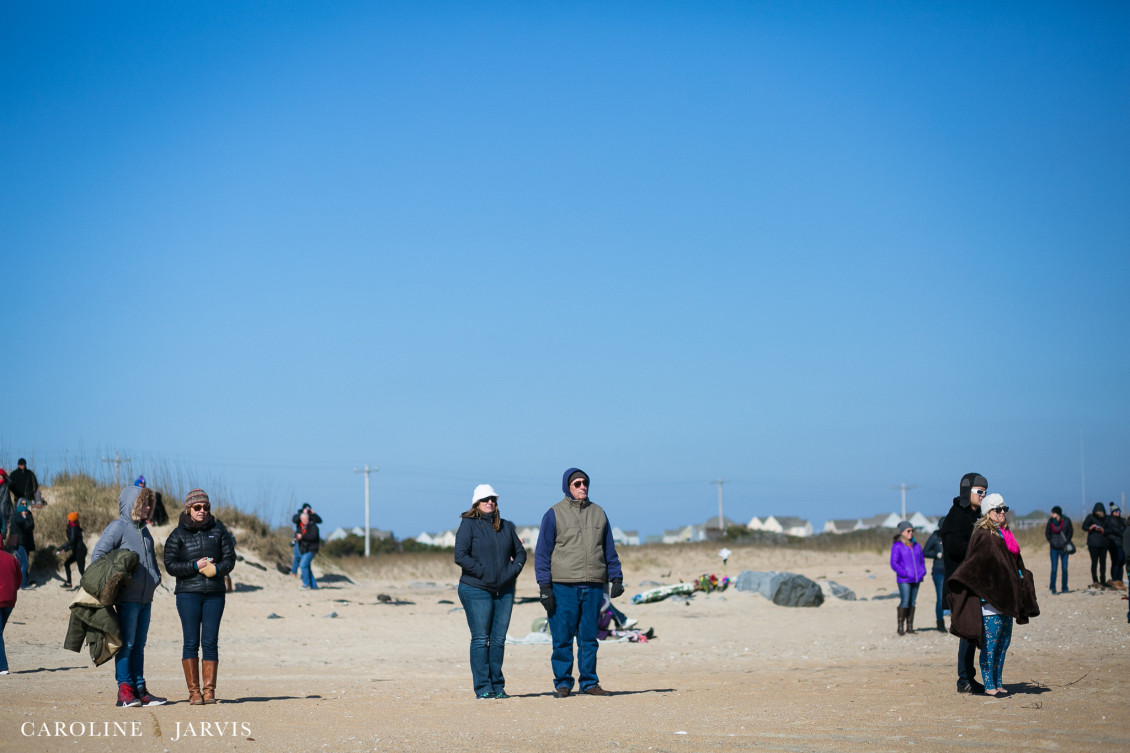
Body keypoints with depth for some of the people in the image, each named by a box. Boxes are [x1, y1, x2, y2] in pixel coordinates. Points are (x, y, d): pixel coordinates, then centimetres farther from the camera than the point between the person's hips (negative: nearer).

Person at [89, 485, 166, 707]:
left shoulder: (144, 531, 18)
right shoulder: (118, 527, -6)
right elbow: (98, 555, -11)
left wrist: (156, 577, 11)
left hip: (145, 598, 8)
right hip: (127, 597, -8)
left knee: (139, 645, 10)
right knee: (126, 644, -7)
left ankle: (139, 690, 12)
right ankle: (124, 691, -6)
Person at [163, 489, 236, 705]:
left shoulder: (218, 530, 10)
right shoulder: (178, 535, 3)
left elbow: (229, 559, 7)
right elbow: (170, 565, -2)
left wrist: (216, 569, -13)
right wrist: (195, 567, -14)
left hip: (215, 593, 2)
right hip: (188, 593, -2)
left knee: (210, 642, -1)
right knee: (191, 642, -3)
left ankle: (209, 690, 4)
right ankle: (194, 692, 0)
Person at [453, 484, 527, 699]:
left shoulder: (506, 526, 13)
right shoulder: (468, 525, -2)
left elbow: (520, 552, 20)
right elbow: (460, 556, -11)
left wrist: (513, 571, 2)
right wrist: (483, 572, -16)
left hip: (504, 591, 5)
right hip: (476, 590, -5)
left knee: (499, 640, 7)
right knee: (481, 639, -4)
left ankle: (497, 686, 13)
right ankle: (482, 688, -2)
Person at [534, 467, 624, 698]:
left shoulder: (598, 513, 14)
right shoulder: (554, 514, 2)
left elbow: (609, 550, 19)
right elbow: (542, 553, 0)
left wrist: (616, 578, 8)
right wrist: (544, 587, -8)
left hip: (593, 586, 3)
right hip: (563, 586, -3)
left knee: (589, 637, 6)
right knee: (562, 638, -3)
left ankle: (589, 682, 11)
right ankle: (563, 683, 5)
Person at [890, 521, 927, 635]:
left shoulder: (916, 545, 15)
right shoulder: (897, 546, -3)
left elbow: (922, 559, 23)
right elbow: (894, 563, -7)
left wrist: (922, 571, 5)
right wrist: (905, 574, -15)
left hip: (916, 579, 6)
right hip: (904, 580, -6)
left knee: (912, 603, 7)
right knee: (905, 602, -13)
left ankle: (910, 627, 11)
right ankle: (900, 627, -9)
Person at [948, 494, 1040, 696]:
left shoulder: (1005, 535, 17)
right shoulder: (984, 536, -8)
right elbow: (973, 563, -11)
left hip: (1006, 597, 8)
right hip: (989, 596, -8)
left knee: (1004, 641, 9)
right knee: (990, 641, -7)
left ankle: (998, 682, 15)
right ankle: (989, 685, -3)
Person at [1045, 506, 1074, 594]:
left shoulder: (1066, 521, -5)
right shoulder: (1051, 521, -3)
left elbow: (1070, 532, 4)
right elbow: (1047, 533, 8)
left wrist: (1066, 543, -5)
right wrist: (1051, 542, -3)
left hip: (1064, 548, 0)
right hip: (1054, 548, 0)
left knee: (1064, 569, 1)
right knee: (1054, 569, -4)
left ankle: (1064, 588, 14)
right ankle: (1053, 589, 3)